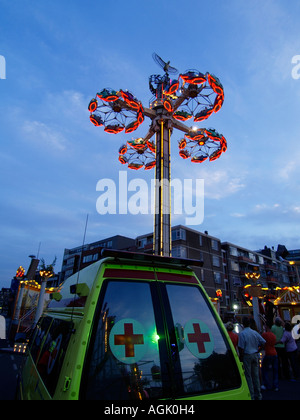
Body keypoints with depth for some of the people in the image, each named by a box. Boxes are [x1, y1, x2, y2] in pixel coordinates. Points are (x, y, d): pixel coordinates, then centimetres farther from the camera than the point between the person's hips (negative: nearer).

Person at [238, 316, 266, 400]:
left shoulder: (242, 334, -15)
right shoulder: (255, 332, 2)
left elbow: (241, 348, -15)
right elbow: (263, 342, 2)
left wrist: (240, 358, -6)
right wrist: (257, 351, 9)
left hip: (247, 356, -5)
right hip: (255, 355, 6)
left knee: (248, 376, 5)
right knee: (256, 375, 16)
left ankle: (251, 395, 11)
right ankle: (258, 395, 26)